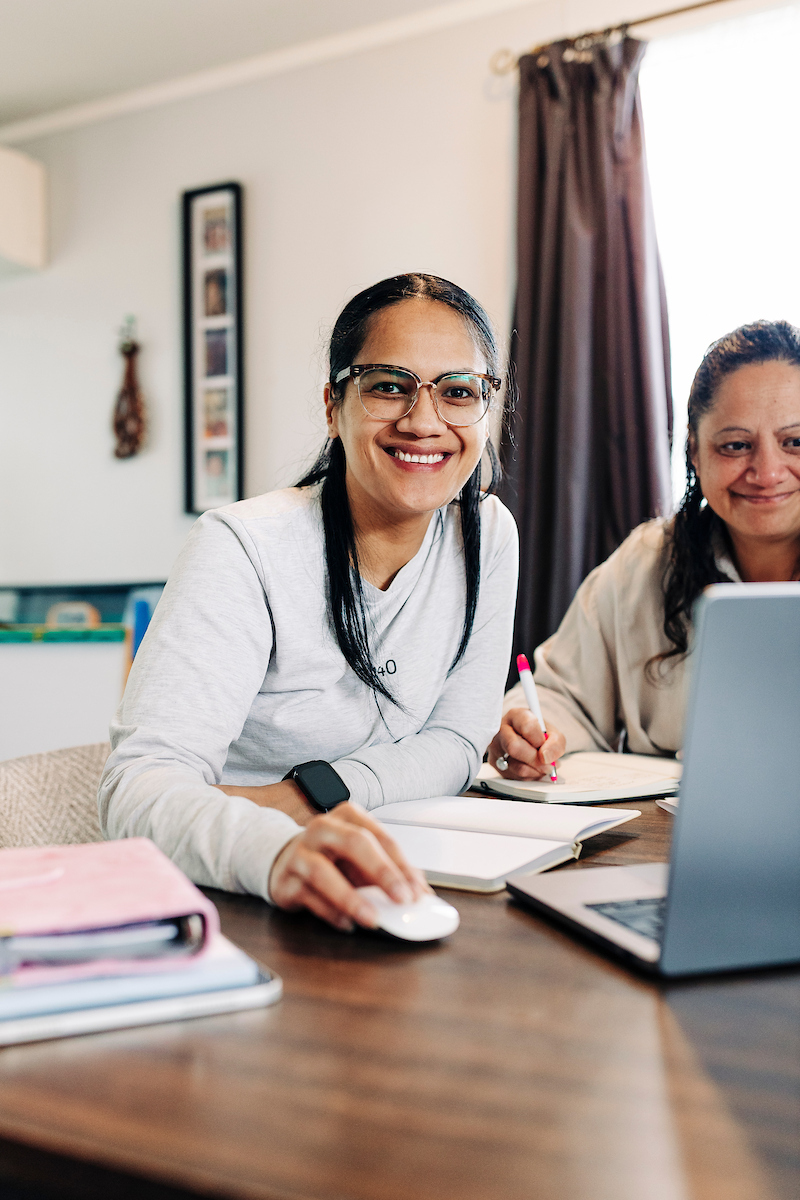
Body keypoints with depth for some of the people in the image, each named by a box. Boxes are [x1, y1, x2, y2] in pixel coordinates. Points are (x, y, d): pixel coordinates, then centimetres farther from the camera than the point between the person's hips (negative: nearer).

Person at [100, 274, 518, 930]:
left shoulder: (487, 534, -2)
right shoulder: (245, 548, -17)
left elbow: (457, 740, 1)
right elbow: (141, 782, -26)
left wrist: (307, 796, -17)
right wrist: (277, 851, -48)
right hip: (226, 900, -3)